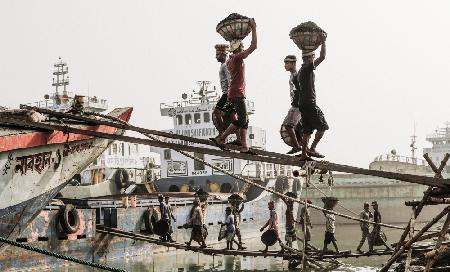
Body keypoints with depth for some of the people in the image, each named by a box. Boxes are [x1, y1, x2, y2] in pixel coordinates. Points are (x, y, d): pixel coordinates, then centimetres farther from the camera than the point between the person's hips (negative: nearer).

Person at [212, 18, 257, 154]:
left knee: (244, 120, 7)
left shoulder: (230, 60, 15)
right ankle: (220, 139, -12)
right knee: (242, 120, -11)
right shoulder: (238, 57, -12)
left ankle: (244, 147, 2)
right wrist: (253, 29, -11)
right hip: (237, 93, -10)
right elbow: (253, 46, -17)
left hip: (233, 93, 10)